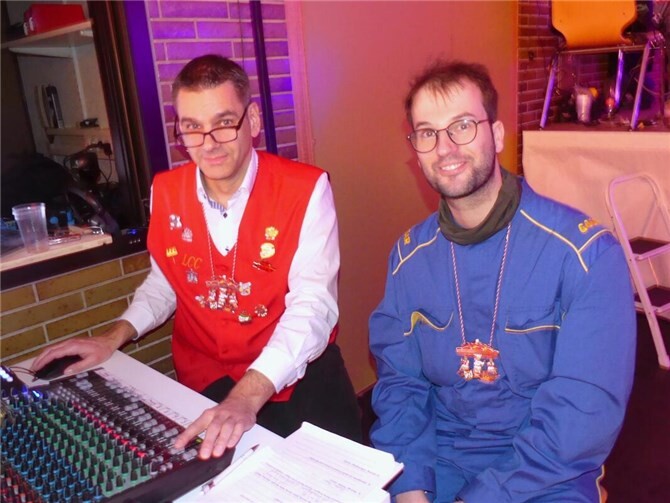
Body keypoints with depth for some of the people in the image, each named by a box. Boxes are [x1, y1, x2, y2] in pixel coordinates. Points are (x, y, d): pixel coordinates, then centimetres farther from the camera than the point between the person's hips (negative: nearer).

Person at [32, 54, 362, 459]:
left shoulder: (305, 190, -14)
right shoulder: (166, 191, 1)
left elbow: (312, 305, -22)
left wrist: (248, 396, -35)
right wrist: (115, 337, 0)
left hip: (297, 370, -2)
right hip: (206, 380, 3)